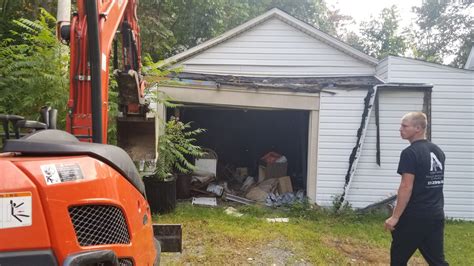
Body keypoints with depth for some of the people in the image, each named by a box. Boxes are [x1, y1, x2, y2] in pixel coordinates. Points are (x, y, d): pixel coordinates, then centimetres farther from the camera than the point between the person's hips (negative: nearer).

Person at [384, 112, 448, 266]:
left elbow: (406, 188, -19)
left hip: (413, 217, -7)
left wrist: (395, 217, -15)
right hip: (436, 215, 8)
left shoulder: (410, 153, -15)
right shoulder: (438, 152, 10)